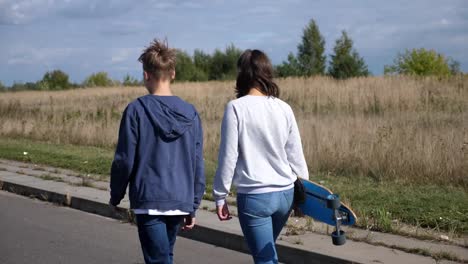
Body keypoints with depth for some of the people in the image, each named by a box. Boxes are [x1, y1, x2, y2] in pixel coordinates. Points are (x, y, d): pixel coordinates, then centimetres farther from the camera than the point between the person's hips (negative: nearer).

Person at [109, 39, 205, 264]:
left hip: (149, 202, -5)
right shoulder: (190, 113, 4)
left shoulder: (137, 110, -9)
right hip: (181, 203, 5)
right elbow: (198, 165, 6)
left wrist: (115, 196, 9)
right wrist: (193, 207, 15)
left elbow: (124, 160, -7)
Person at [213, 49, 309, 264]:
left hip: (253, 197, -5)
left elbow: (228, 157, -9)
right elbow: (295, 155, 6)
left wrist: (220, 196, 0)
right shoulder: (284, 108, 1)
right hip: (285, 193, 5)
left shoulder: (236, 108, -10)